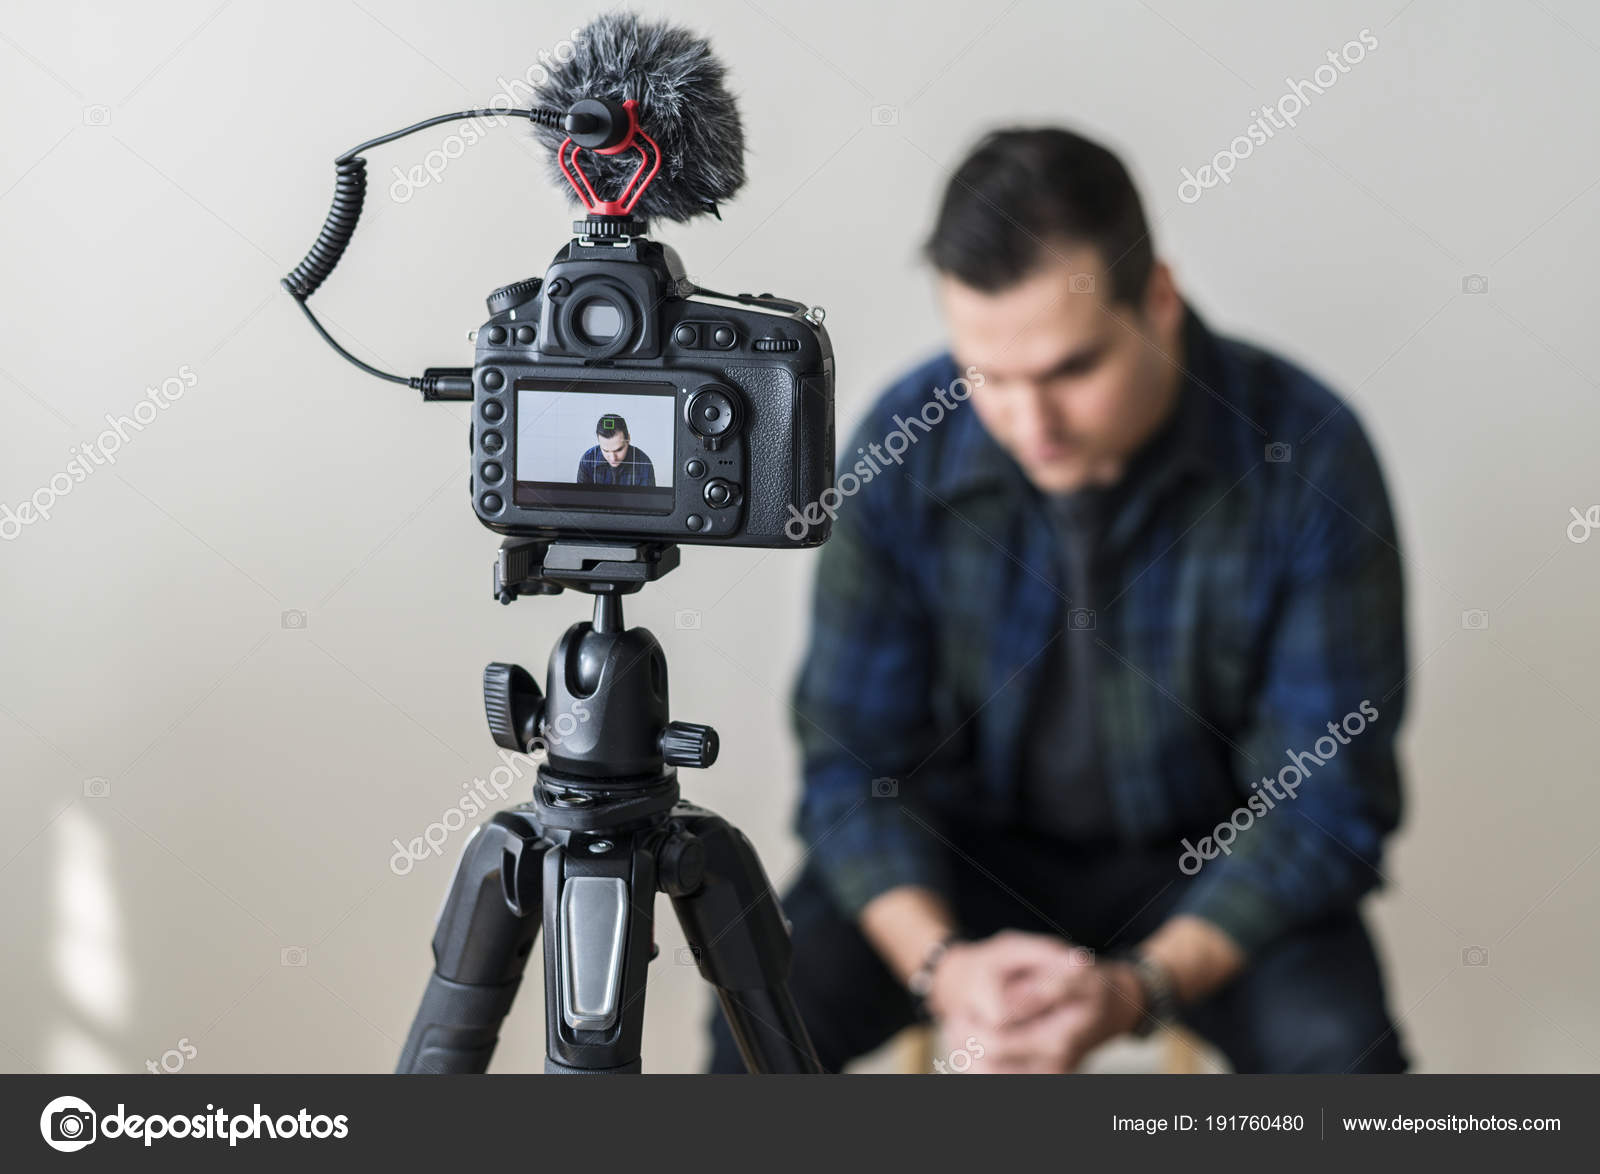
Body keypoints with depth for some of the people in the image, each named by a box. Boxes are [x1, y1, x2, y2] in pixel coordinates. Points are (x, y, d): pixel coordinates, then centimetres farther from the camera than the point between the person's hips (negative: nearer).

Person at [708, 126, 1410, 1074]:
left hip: (1211, 864, 0)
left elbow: (1325, 798, -16)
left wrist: (1139, 986, -29)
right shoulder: (906, 444, -16)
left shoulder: (1309, 455, -20)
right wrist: (941, 964, -26)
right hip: (972, 845, 1)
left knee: (1340, 1048, -27)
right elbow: (853, 759, -9)